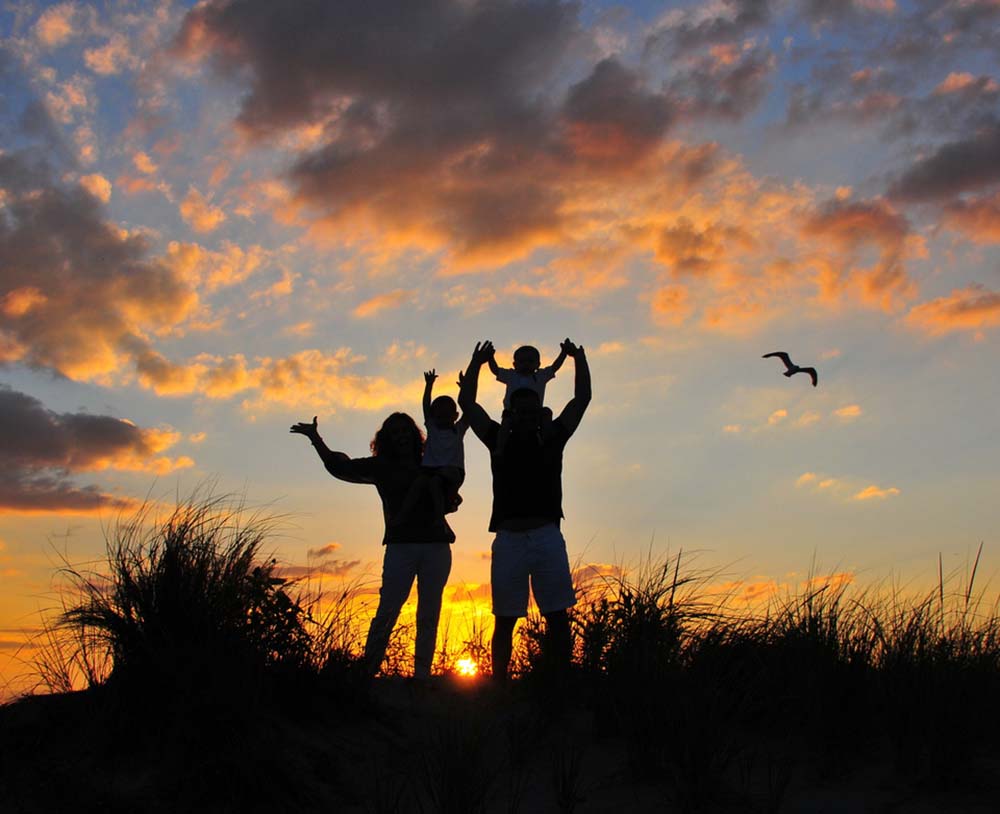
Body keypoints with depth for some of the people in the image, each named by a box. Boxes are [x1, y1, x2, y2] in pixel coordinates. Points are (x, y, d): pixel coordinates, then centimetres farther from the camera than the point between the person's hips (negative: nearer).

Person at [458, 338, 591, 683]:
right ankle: (499, 686, 7)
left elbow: (582, 399, 16)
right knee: (504, 621, 3)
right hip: (509, 538, 0)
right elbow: (466, 402, 15)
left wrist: (578, 357, 19)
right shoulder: (499, 439, 13)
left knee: (558, 617, -1)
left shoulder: (551, 439, 13)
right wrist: (478, 362, 18)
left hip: (547, 538, 0)